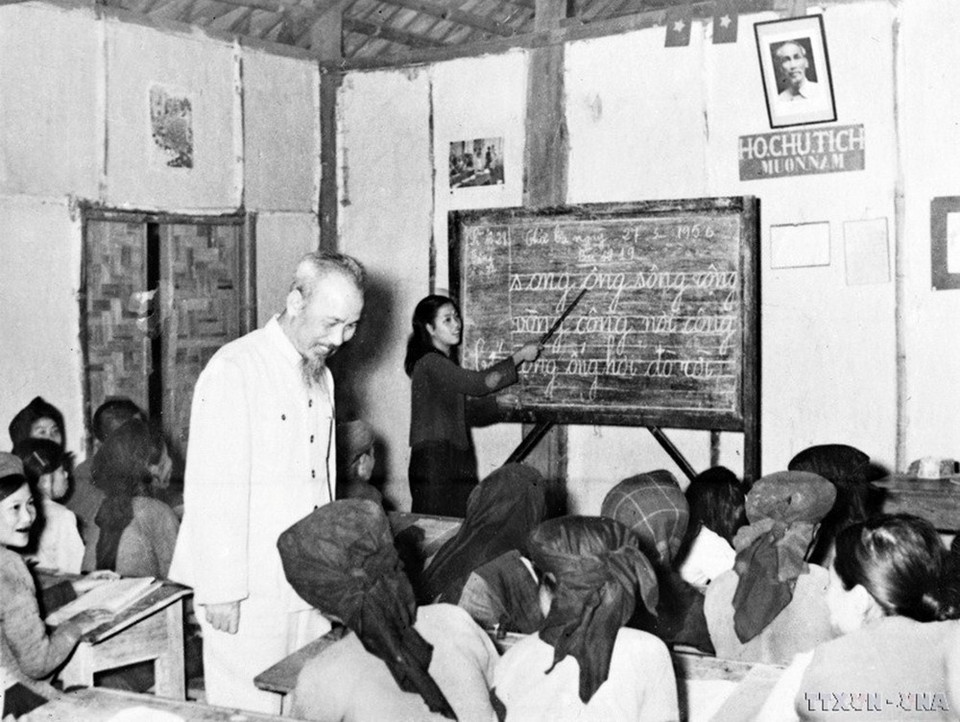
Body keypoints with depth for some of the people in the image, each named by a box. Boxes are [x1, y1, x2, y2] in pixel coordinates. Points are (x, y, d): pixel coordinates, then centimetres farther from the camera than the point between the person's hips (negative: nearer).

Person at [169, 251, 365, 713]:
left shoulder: (320, 376, 14)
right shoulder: (234, 371, -13)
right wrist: (221, 590, -17)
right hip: (249, 591, -7)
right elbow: (214, 491, -17)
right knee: (250, 710, 0)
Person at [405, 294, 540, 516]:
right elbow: (478, 383, -15)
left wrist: (496, 402, 8)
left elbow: (465, 410, 24)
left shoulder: (444, 364, 18)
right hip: (434, 462, -9)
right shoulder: (430, 363, -12)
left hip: (455, 460, 9)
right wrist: (519, 357, -6)